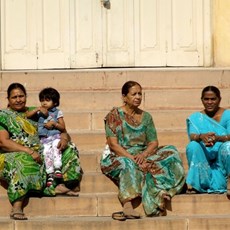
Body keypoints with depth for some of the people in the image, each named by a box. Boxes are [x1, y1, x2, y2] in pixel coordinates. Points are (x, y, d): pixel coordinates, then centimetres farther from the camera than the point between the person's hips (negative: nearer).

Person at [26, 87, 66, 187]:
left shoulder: (57, 112, 10)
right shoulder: (39, 112, 15)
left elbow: (63, 128, 7)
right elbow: (27, 115, 5)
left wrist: (54, 124, -10)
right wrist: (37, 109, -3)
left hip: (55, 136, -1)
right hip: (44, 138, 1)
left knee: (55, 146, -32)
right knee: (46, 151, -24)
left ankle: (57, 168, -36)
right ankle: (50, 174, -24)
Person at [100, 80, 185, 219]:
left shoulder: (146, 117, 15)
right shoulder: (114, 115, 1)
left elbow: (154, 142, 7)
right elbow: (113, 144, -9)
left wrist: (143, 154, -15)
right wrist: (132, 158, -22)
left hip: (142, 157, 4)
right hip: (118, 158, -4)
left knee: (171, 152, -20)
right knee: (129, 165, -40)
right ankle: (128, 207, -56)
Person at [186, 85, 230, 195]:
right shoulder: (195, 118, 7)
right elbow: (192, 136, -11)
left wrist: (218, 138, -36)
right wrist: (201, 136, -36)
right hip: (203, 158, 2)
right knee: (193, 146, -28)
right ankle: (193, 184, -32)